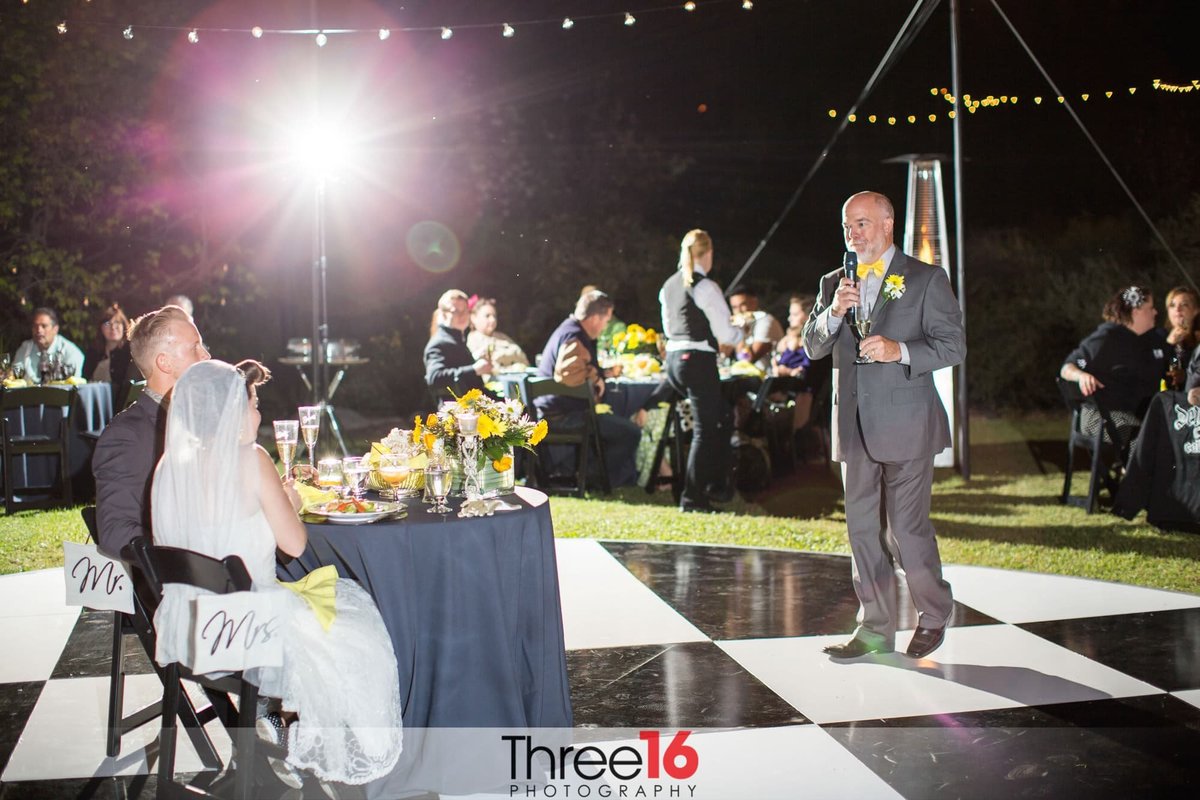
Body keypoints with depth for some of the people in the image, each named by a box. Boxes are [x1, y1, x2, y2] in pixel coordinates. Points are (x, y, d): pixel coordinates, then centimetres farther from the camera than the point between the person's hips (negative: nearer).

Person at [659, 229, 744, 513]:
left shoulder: (669, 285, 12)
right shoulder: (706, 287, -11)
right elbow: (725, 334, -11)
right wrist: (740, 333, 11)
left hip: (673, 359, 8)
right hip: (698, 360, -8)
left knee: (720, 413, 22)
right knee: (705, 428, 0)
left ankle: (718, 484, 24)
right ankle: (692, 497, 1)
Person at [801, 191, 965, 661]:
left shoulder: (925, 279, -1)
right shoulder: (833, 283, 13)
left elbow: (953, 345, -4)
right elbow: (813, 347, 8)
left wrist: (901, 350, -20)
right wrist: (834, 312, -10)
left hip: (905, 423, -5)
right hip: (853, 424, 5)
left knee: (908, 527, -4)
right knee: (862, 528, 8)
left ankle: (934, 616, 17)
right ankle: (875, 629, 17)